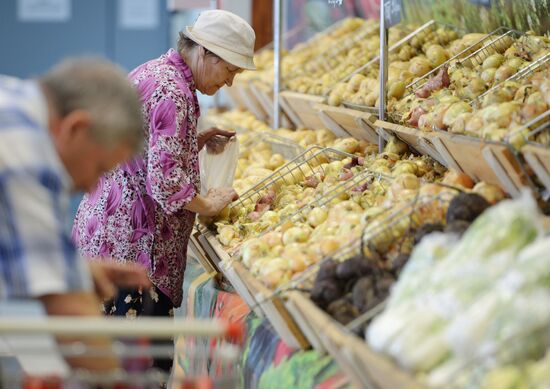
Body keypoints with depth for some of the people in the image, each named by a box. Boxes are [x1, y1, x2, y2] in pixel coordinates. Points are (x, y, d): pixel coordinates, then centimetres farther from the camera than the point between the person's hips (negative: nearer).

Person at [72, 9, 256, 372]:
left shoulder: (154, 72, 14)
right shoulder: (172, 91, -17)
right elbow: (164, 181, -22)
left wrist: (196, 142, 13)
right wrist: (208, 205, -7)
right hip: (132, 243, -11)